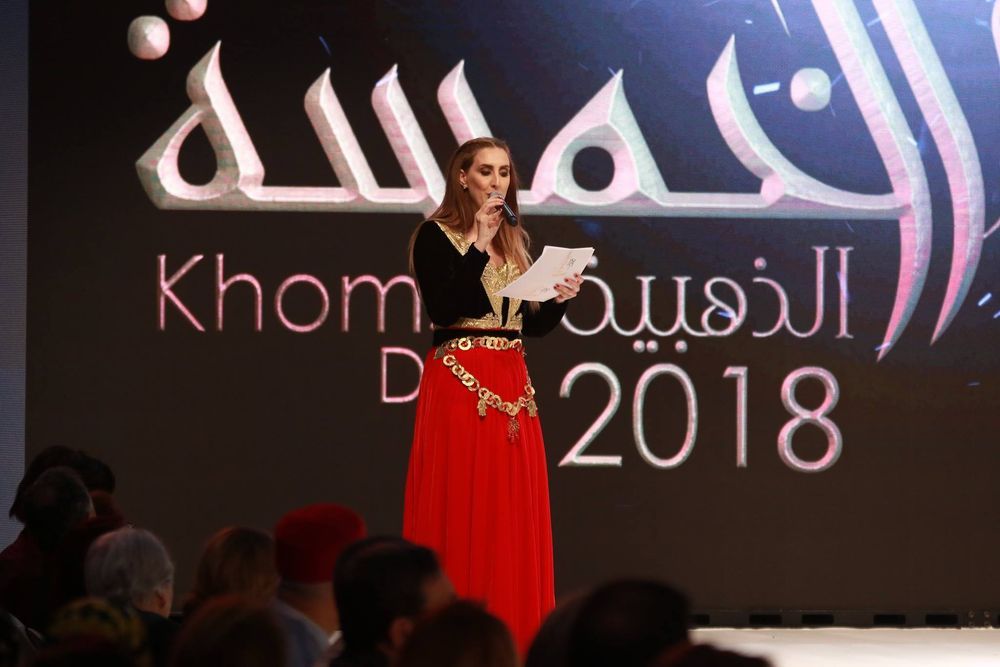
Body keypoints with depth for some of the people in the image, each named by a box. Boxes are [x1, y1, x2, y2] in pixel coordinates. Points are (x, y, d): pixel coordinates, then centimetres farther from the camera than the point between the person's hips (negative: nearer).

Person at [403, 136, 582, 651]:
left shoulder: (516, 240, 16)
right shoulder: (435, 236, -3)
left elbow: (532, 324, 17)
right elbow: (442, 307, -18)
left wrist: (559, 300, -3)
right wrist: (478, 246, -18)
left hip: (513, 386, 6)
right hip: (458, 384, -6)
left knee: (513, 514, 4)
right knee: (460, 511, -7)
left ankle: (510, 633, 8)